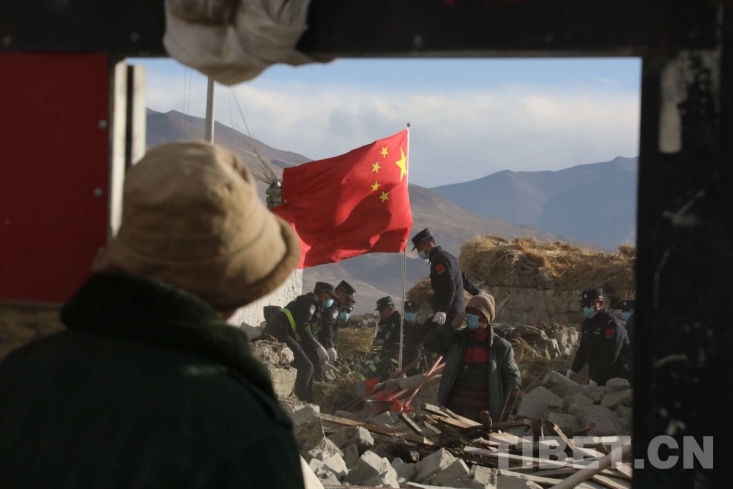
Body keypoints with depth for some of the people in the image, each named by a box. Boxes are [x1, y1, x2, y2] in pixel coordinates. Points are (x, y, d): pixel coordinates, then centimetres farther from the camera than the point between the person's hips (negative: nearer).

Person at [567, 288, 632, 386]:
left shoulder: (612, 324, -20)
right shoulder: (587, 323, 9)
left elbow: (609, 356, -25)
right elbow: (583, 349, 17)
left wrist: (595, 377, -26)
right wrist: (574, 370, 10)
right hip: (595, 375, 8)